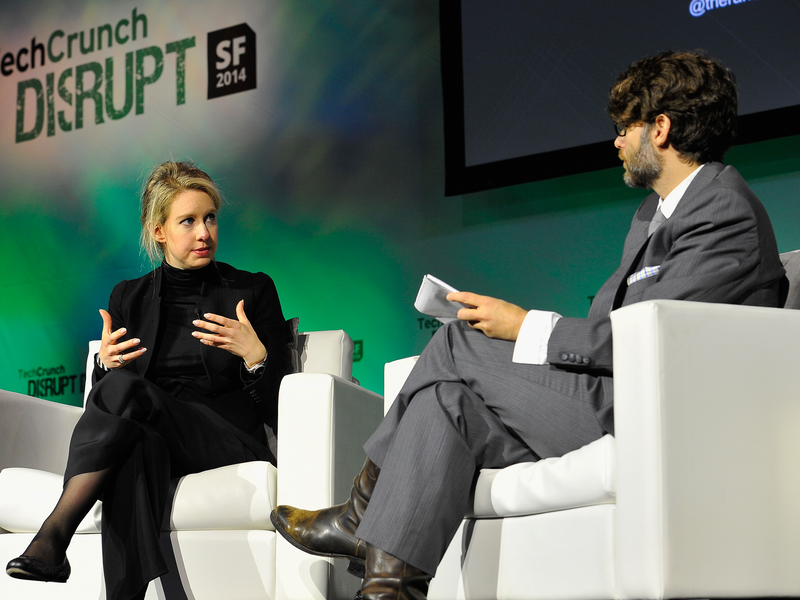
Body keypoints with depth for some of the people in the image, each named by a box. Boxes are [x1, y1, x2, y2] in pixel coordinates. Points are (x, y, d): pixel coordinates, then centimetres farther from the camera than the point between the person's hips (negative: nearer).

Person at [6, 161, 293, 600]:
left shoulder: (254, 291, 11)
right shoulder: (129, 298, 18)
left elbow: (277, 409, 7)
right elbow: (101, 394, 17)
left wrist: (256, 356, -14)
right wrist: (104, 363, -5)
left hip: (229, 444, -2)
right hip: (151, 435, 2)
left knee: (123, 387, -31)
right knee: (137, 445, -39)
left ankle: (53, 532, -38)